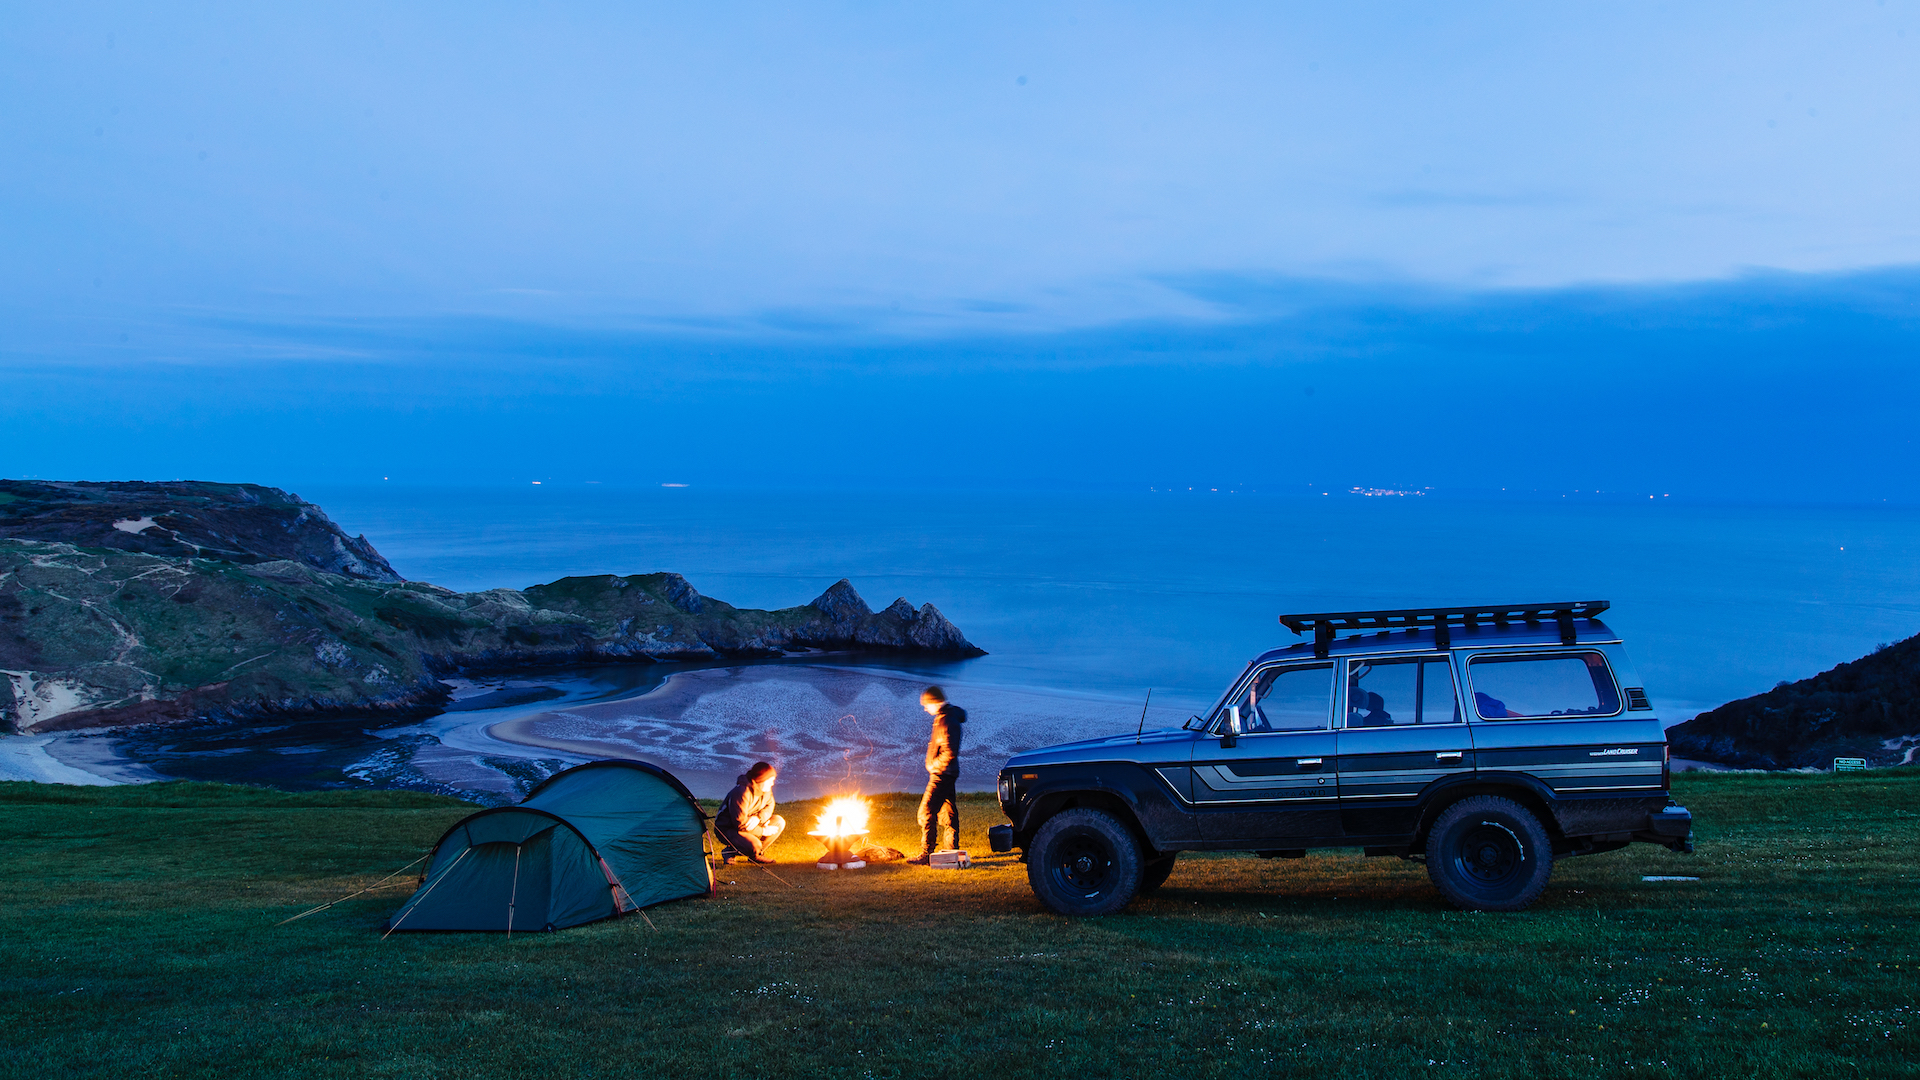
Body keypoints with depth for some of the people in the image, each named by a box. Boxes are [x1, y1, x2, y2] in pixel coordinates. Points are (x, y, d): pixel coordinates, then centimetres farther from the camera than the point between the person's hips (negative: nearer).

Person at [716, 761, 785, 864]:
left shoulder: (765, 790, -5)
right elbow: (740, 824, -29)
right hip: (727, 830, -9)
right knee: (754, 846, -34)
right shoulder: (741, 794, -31)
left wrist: (758, 818, -16)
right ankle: (730, 851, -4)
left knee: (779, 822, -2)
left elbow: (769, 806, 8)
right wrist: (763, 831, -20)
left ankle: (756, 855, 6)